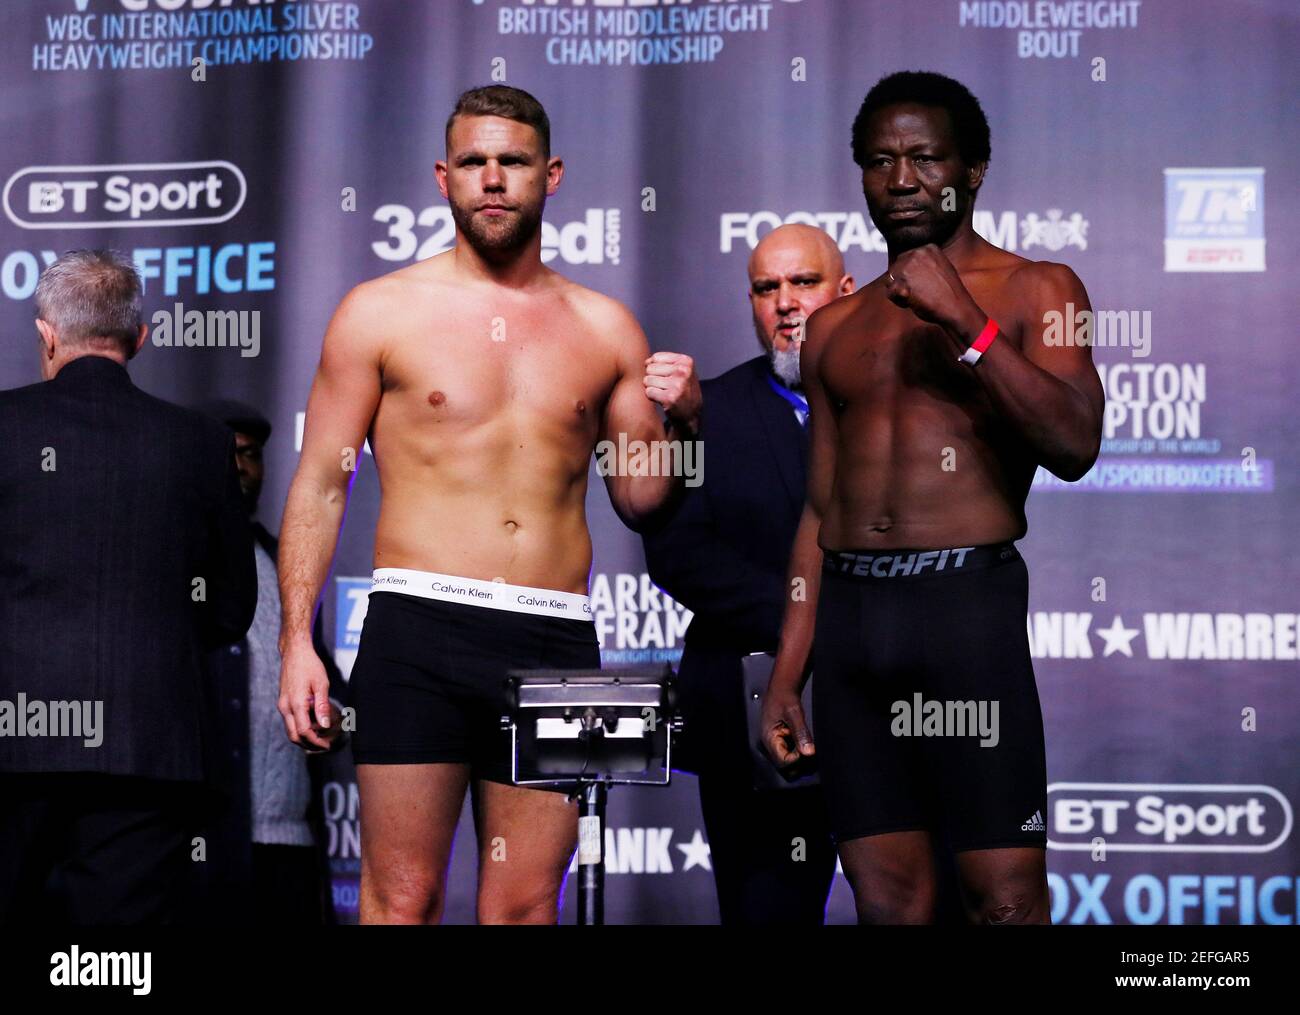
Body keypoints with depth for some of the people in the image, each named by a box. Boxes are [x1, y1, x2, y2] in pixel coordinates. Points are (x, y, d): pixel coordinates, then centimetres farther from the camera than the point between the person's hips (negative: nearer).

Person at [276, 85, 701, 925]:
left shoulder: (604, 329, 14)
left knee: (526, 907, 4)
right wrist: (297, 642, -2)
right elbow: (320, 485, 6)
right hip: (420, 627, -2)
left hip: (556, 640, 3)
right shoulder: (382, 312, 6)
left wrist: (679, 422, -3)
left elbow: (639, 500, 18)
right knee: (402, 900, -5)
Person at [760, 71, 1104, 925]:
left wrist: (967, 325, -13)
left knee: (1007, 896, -9)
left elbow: (1075, 444, -9)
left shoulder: (1033, 290, 6)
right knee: (887, 900, 4)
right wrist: (787, 675, 14)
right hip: (849, 611, 5)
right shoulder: (835, 328, 19)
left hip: (968, 600, -4)